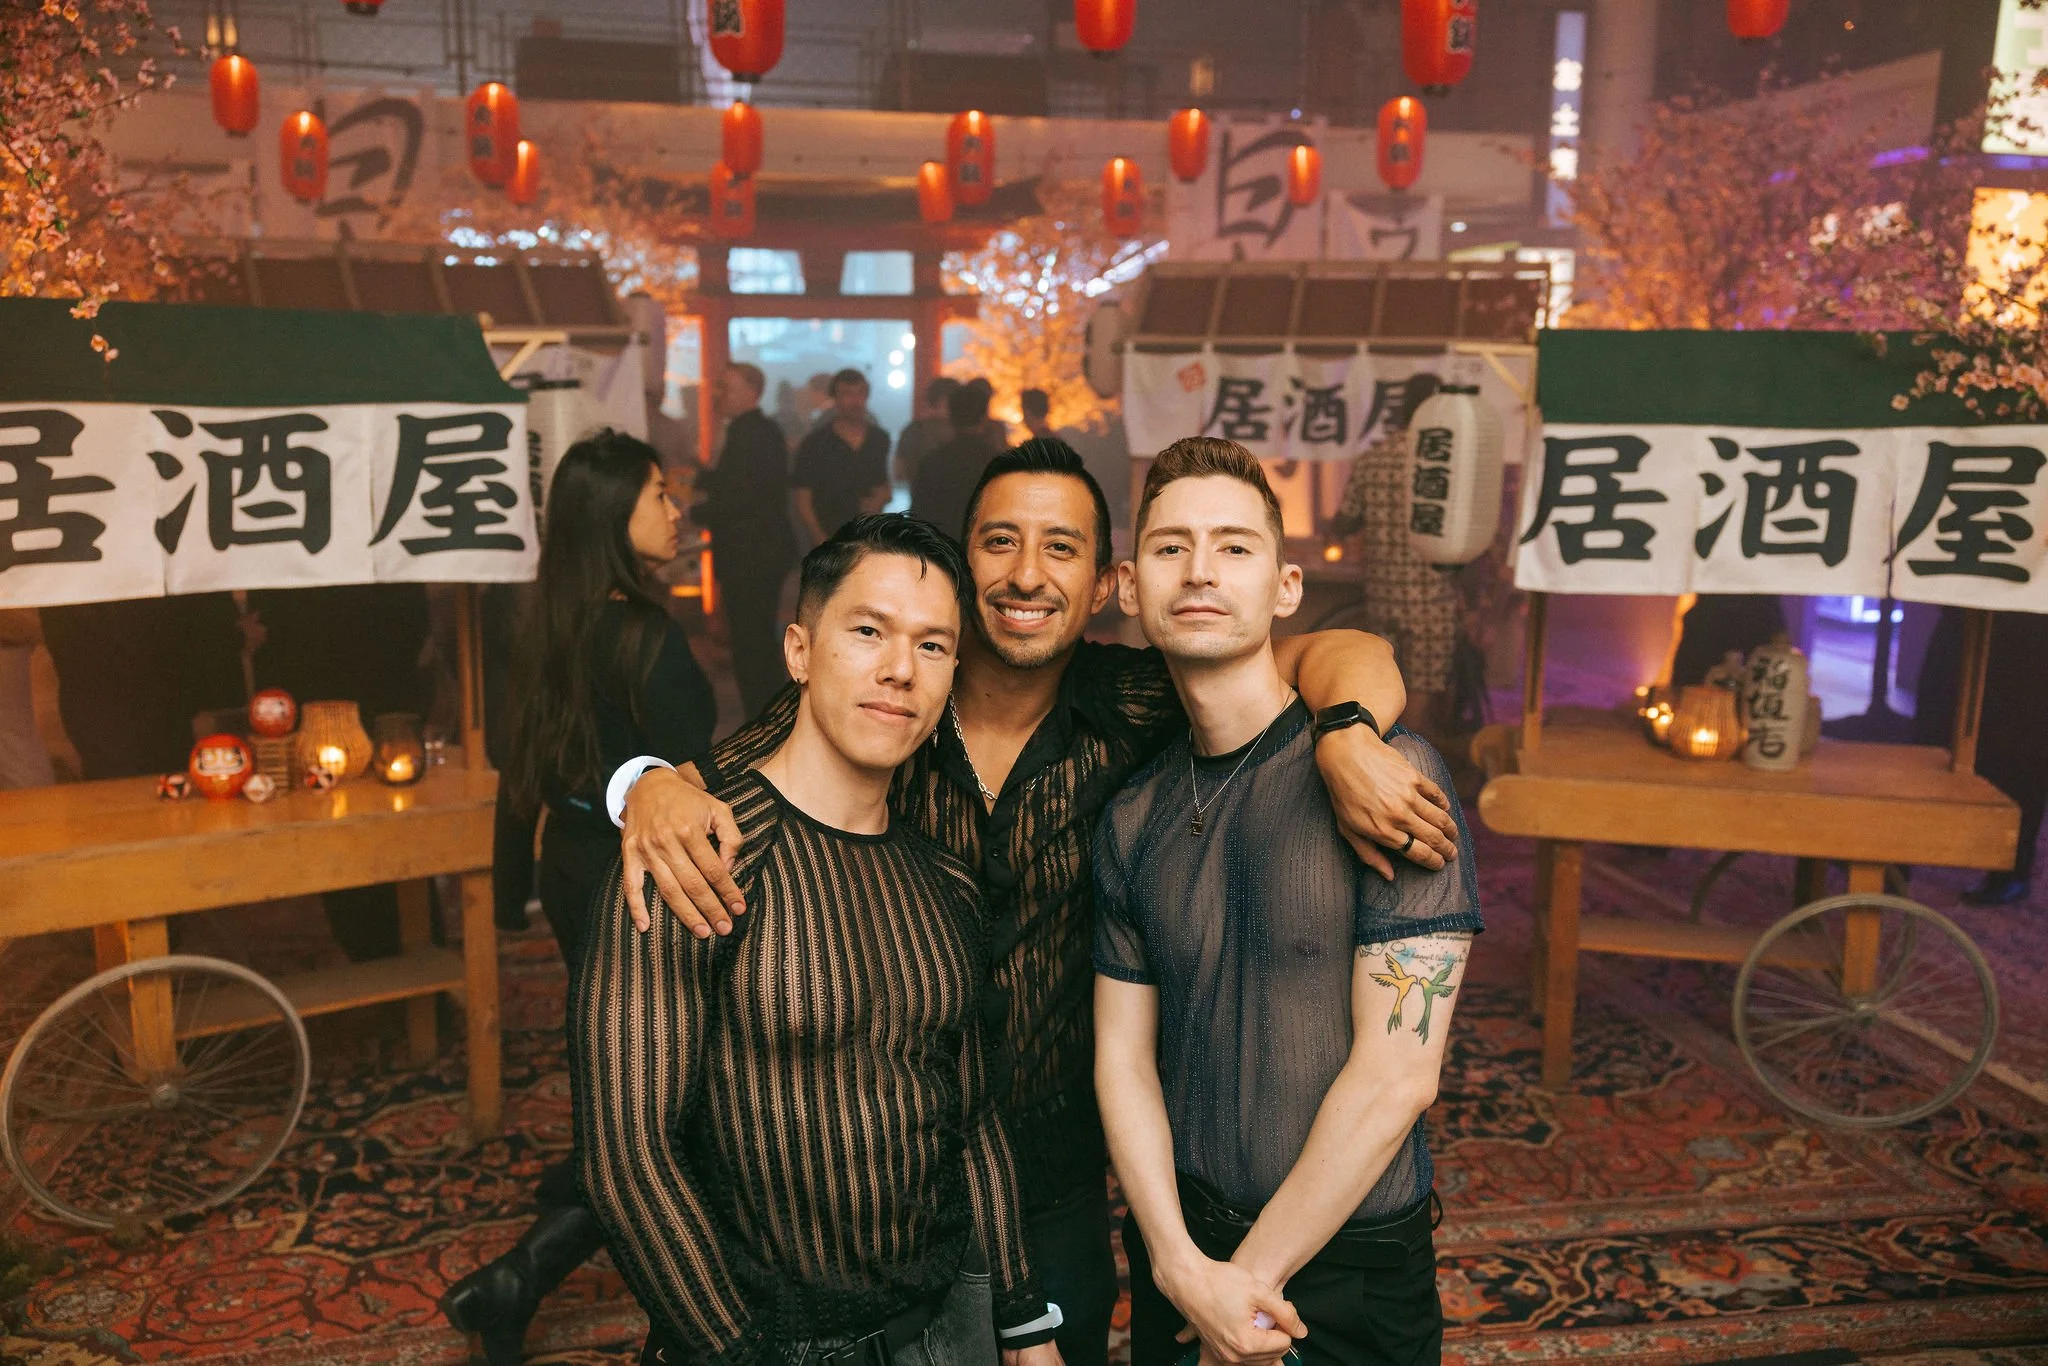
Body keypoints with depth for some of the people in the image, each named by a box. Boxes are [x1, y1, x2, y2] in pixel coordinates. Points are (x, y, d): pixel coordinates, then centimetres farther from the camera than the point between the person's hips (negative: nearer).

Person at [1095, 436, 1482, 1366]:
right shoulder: (1132, 815, 0)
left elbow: (1398, 1072, -18)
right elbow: (1123, 1054, 0)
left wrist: (1253, 1272, -12)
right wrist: (1182, 1264, -12)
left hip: (1348, 1264, -4)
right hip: (1176, 1250, 4)